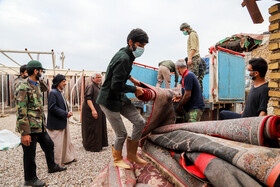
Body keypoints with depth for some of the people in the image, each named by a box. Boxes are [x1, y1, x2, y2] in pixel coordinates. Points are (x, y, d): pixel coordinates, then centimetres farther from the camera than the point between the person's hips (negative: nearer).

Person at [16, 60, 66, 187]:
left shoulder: (36, 85, 11)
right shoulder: (24, 87, -17)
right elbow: (21, 112, -21)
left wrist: (43, 123, 22)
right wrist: (24, 133, -22)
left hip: (40, 126, 9)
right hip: (30, 127, -9)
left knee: (49, 144, 19)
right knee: (29, 153, 7)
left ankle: (52, 166, 39)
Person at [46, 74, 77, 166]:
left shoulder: (60, 92, 13)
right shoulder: (53, 93, -16)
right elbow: (52, 108, -23)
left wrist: (68, 112, 1)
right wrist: (65, 114, -20)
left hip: (63, 122, 10)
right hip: (56, 124, -10)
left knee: (66, 141, 19)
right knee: (57, 144, 3)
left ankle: (68, 158, 33)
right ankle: (56, 163, 17)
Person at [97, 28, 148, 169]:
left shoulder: (128, 55, 8)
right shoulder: (123, 58, -23)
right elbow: (116, 86, -28)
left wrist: (131, 79, 24)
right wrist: (135, 89, -15)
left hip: (121, 98, 9)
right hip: (109, 100, -9)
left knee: (140, 122, 3)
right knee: (122, 134, 0)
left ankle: (131, 154, 21)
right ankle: (117, 159, 30)